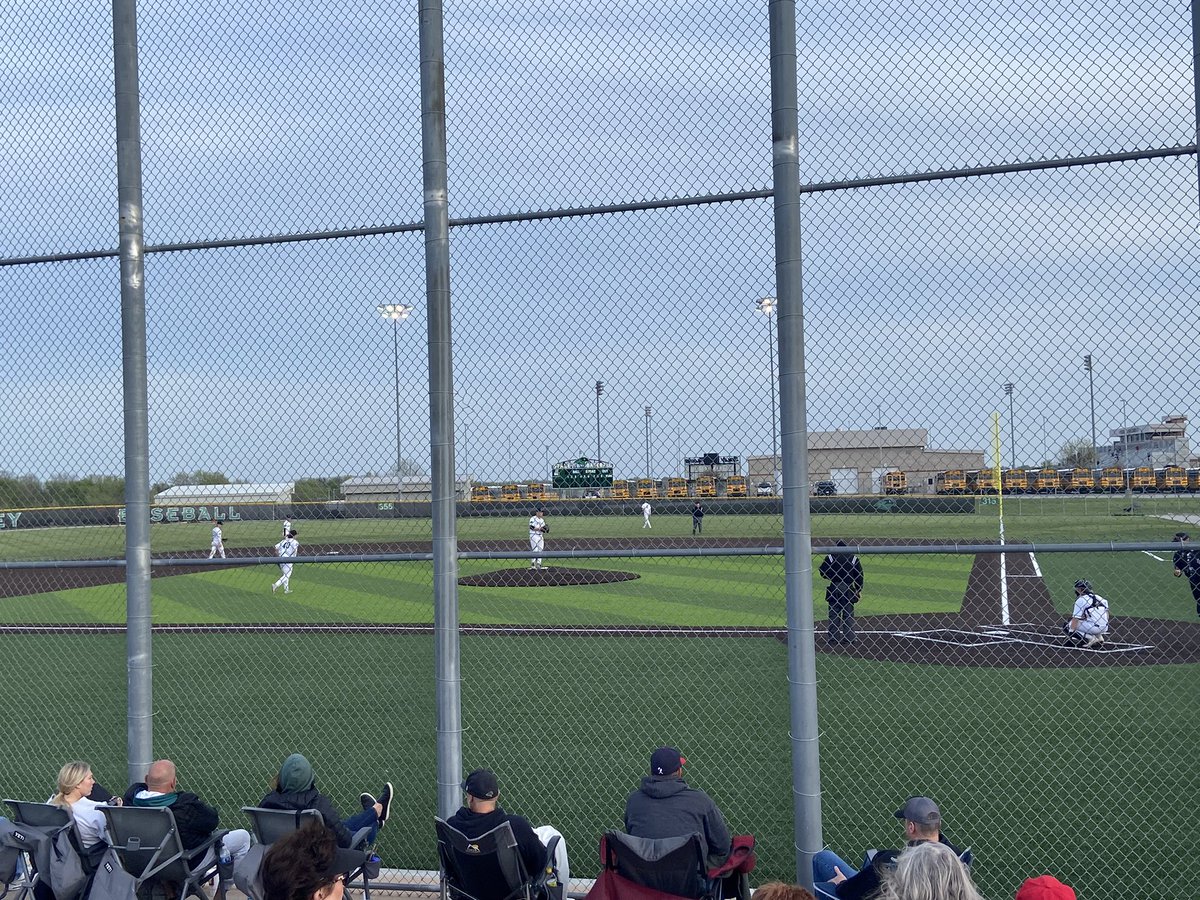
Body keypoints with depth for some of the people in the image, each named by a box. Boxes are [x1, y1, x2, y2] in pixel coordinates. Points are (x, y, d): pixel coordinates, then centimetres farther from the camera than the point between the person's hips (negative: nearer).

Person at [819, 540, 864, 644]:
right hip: (848, 589, 1)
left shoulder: (830, 557, -3)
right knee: (848, 613, 7)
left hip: (834, 589, -1)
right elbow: (859, 575, 3)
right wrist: (859, 590, 10)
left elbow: (823, 573, -4)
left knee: (834, 613, 5)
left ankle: (833, 637, 5)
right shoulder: (853, 558, 1)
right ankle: (849, 637, 6)